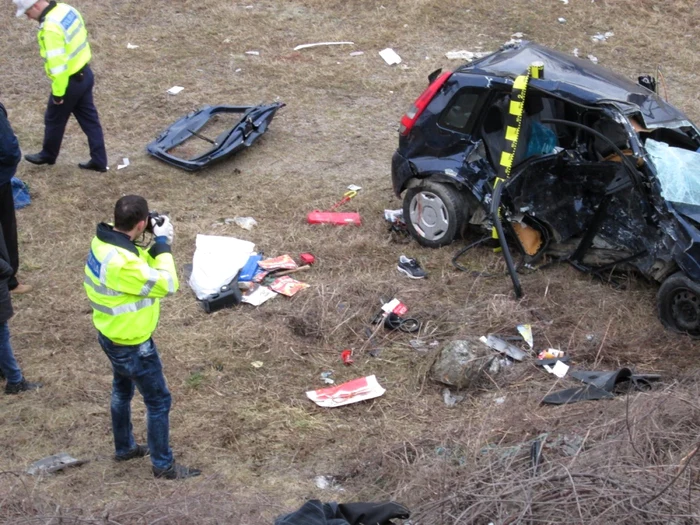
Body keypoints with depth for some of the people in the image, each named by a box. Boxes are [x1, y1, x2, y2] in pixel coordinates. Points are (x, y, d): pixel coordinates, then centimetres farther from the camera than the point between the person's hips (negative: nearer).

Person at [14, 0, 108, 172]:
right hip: (85, 74, 8)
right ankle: (99, 161, 20)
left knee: (54, 120, 15)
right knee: (89, 119, 15)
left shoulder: (50, 27, -29)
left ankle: (48, 155, 36)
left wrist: (58, 92, -17)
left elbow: (57, 64, -27)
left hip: (70, 81, -8)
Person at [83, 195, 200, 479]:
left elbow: (140, 266, 6)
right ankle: (163, 465, 23)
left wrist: (156, 246, -10)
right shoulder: (121, 264, -38)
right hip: (131, 344, -10)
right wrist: (163, 243, -21)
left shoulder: (103, 241, -9)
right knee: (159, 401, 8)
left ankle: (124, 447, 49)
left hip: (111, 336, 10)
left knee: (122, 390, 29)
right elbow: (166, 285, -28)